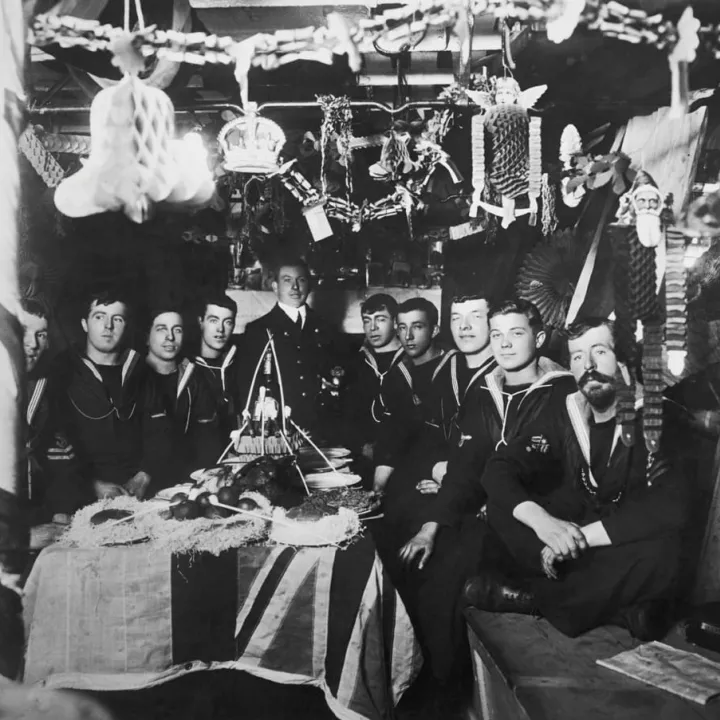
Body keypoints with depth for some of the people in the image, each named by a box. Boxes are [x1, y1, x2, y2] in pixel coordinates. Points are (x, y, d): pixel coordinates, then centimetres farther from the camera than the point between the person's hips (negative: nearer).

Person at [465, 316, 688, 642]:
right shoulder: (565, 419, 0)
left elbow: (669, 505, -28)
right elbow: (498, 469, -8)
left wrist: (581, 536, -32)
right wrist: (541, 520, -28)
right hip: (576, 549, 4)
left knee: (662, 551, -38)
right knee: (499, 507, -13)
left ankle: (529, 596, -21)